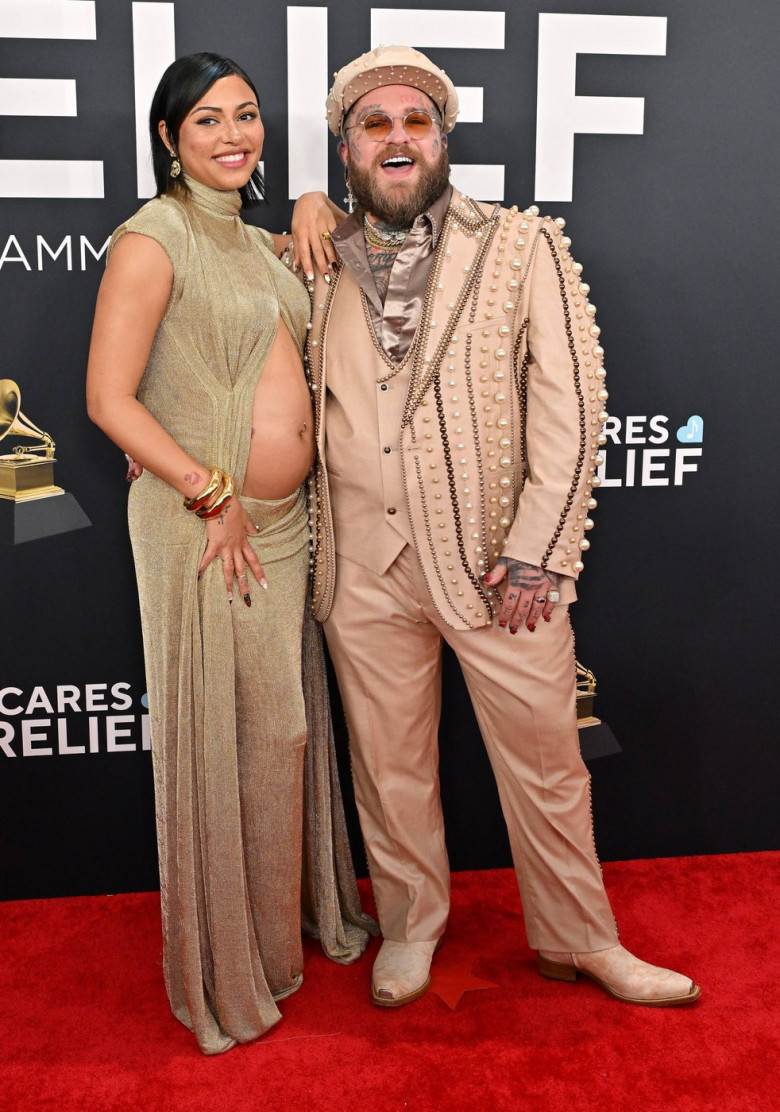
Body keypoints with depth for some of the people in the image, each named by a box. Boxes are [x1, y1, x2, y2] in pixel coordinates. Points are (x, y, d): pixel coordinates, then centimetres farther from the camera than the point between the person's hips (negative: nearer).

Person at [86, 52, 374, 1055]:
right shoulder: (153, 240, -10)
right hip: (204, 524, -8)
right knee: (222, 735, 3)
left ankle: (300, 914, 38)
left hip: (283, 520, 8)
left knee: (286, 720, 17)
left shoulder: (257, 243, 14)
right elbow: (109, 399, -15)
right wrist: (216, 495, -17)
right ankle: (227, 968, 24)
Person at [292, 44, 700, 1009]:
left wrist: (535, 556, -11)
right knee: (389, 766, 14)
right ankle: (409, 926, 37)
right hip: (363, 569, 3)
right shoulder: (320, 263, 9)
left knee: (545, 765, 9)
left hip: (495, 562, -2)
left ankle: (577, 941, 31)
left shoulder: (524, 249, 0)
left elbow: (570, 406, -5)